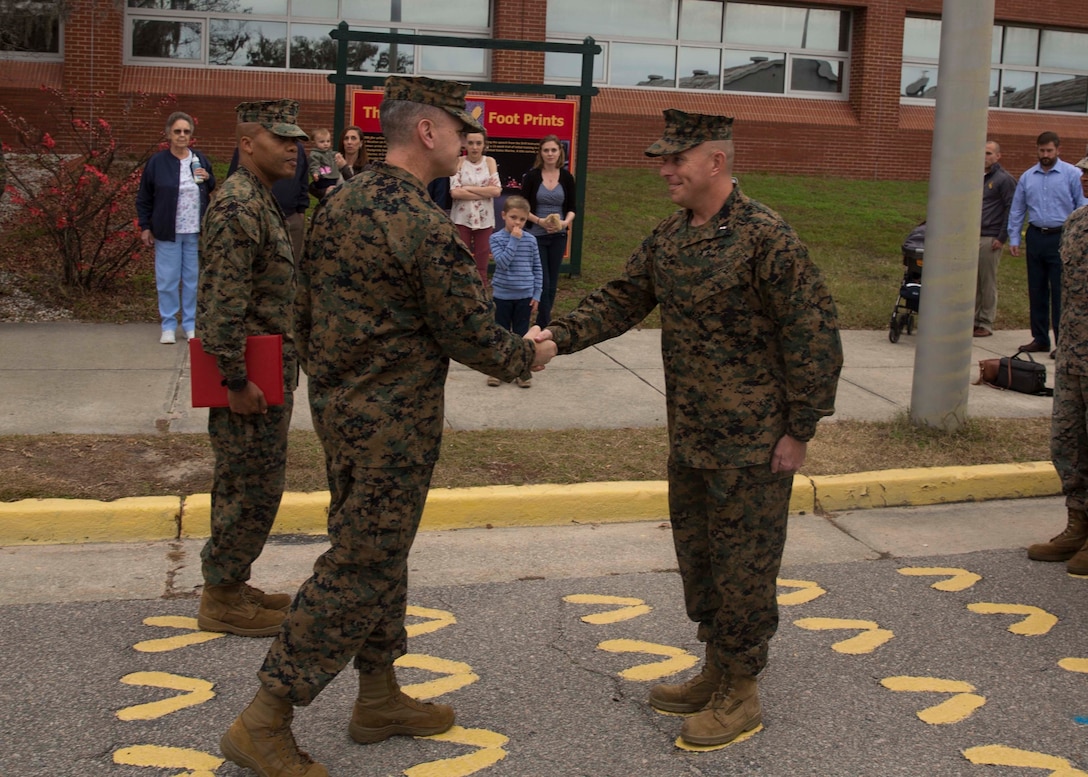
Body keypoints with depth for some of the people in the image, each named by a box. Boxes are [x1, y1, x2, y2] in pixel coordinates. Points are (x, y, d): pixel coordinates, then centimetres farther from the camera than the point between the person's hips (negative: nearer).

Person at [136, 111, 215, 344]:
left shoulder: (200, 160, 6)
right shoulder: (157, 162, -2)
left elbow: (212, 190, 18)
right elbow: (143, 198, 3)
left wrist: (207, 179, -4)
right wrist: (145, 227, 0)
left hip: (196, 232, 2)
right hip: (168, 232, -2)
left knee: (193, 279, 7)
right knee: (168, 280, 2)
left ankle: (191, 324, 17)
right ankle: (168, 326, 12)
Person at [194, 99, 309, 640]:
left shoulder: (260, 201, 16)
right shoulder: (238, 207, -18)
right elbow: (222, 304, -24)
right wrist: (237, 381, -23)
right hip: (250, 373, -10)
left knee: (246, 485, 16)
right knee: (252, 488, -3)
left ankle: (230, 585, 27)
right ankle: (221, 600, 8)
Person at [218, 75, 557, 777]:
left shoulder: (340, 202, 7)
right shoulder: (427, 228, -21)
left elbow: (307, 306, 13)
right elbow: (472, 335, -16)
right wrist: (528, 357, 3)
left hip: (340, 407, 10)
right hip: (392, 426, -9)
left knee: (379, 554, 19)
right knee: (359, 569, -1)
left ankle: (380, 698, 32)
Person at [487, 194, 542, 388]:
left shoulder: (530, 240, 0)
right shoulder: (496, 238, -6)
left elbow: (537, 269, 5)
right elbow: (502, 262, -20)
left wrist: (537, 294, 2)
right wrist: (514, 240, -20)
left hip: (524, 296, 1)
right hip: (502, 295, -1)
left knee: (521, 334, 7)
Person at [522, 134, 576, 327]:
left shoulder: (566, 177, 3)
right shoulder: (532, 176, -4)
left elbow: (571, 208, 6)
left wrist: (565, 222, -14)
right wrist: (540, 221, -18)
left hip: (559, 236, 3)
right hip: (536, 235, -3)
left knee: (552, 282, 8)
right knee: (542, 281, -7)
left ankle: (542, 322, 19)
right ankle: (545, 324, -3)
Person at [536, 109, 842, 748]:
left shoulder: (765, 236, -17)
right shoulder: (669, 236, 7)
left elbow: (815, 334, -17)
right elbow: (622, 300, 11)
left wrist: (800, 431, -16)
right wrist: (559, 336, -5)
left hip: (753, 443, -8)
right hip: (690, 436, 8)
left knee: (742, 565, 3)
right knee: (697, 555, 18)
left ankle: (741, 695, 19)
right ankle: (716, 673, 35)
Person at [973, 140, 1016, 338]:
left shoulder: (1004, 180, -5)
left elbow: (1011, 210, -9)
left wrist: (1002, 238, -12)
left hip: (990, 239, -7)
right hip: (972, 237, 7)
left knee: (988, 282, -1)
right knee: (972, 281, 8)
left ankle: (986, 324, 5)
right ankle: (974, 320, 16)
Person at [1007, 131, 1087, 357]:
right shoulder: (1027, 177, 9)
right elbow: (1017, 210, 13)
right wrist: (1014, 239, 8)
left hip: (1061, 239, -4)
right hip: (1036, 237, 4)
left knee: (1060, 292, -3)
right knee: (1036, 291, 9)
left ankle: (1062, 342, 3)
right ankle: (1040, 338, 19)